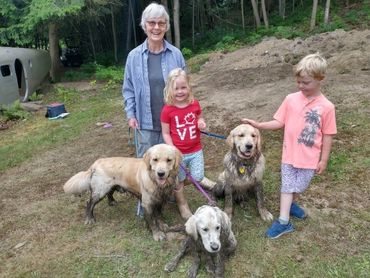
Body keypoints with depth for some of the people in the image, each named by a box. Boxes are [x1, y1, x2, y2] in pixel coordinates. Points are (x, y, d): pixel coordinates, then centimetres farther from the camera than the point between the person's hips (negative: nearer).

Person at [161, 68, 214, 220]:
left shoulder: (195, 104, -4)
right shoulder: (167, 110, -13)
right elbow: (166, 133, -7)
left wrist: (202, 123, -10)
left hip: (196, 151, 2)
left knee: (198, 178, -1)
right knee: (179, 182, 13)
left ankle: (201, 179, 35)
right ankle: (183, 206, 34)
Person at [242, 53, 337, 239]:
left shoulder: (326, 107, -11)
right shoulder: (291, 99, -6)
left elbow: (328, 135, -5)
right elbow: (279, 122, -1)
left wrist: (324, 160, -3)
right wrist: (259, 125, -14)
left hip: (310, 158, 0)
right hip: (289, 155, 1)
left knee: (300, 187, 17)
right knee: (287, 186, 7)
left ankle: (292, 204, 46)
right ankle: (283, 222, 14)